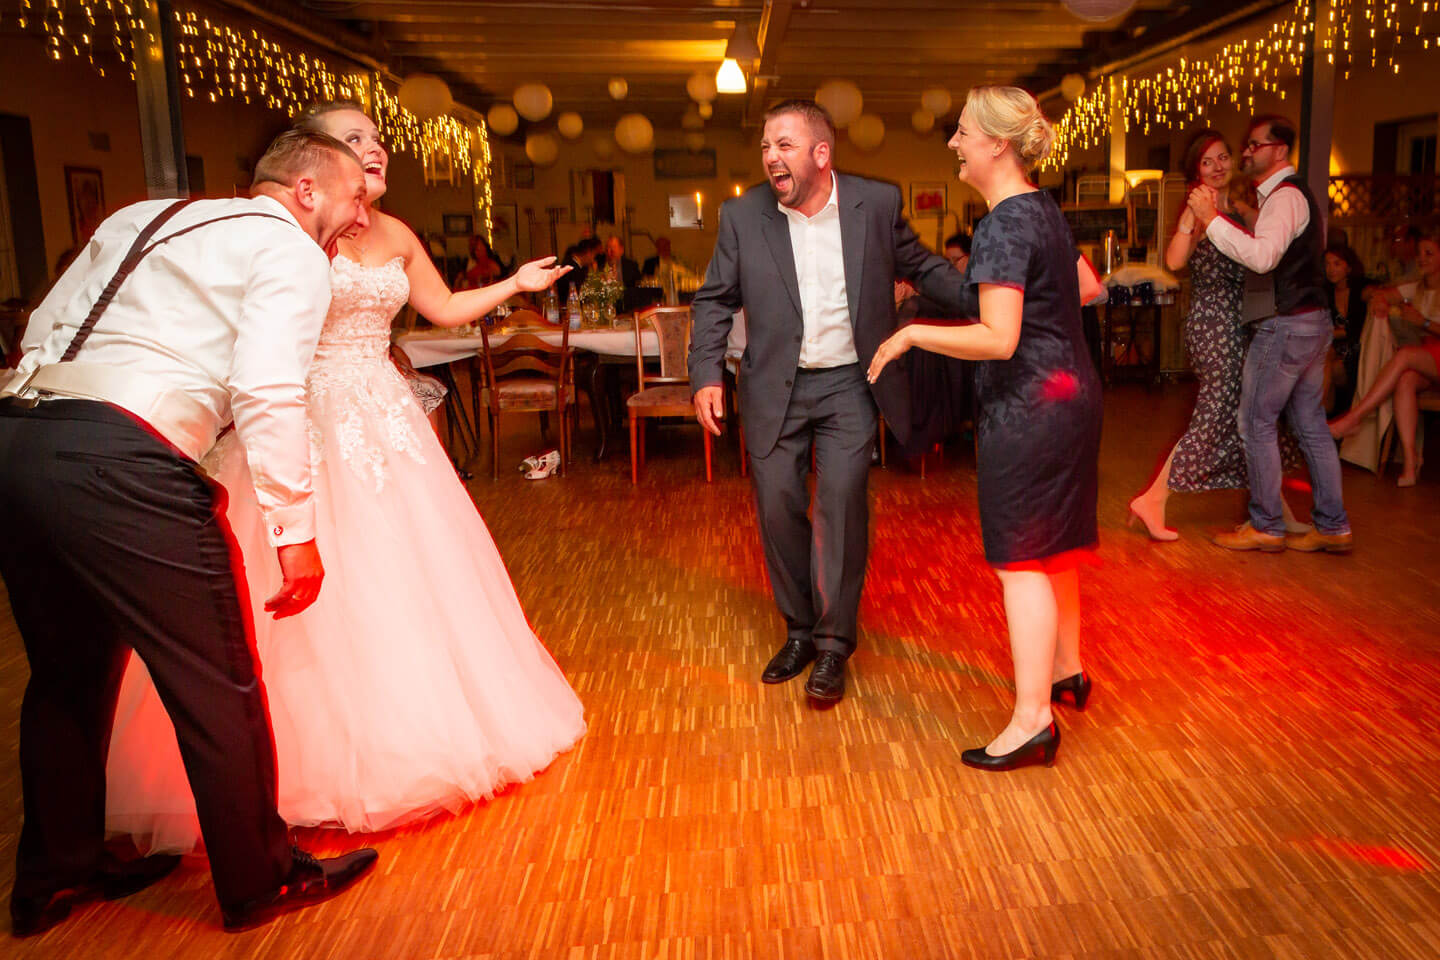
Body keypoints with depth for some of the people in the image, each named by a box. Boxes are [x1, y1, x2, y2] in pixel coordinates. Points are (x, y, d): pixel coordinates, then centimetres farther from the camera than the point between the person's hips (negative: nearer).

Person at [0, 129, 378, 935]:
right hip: (120, 464, -9)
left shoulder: (138, 219, 24)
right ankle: (262, 882, 22)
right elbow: (267, 391, -14)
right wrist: (295, 531, -12)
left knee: (68, 675, 23)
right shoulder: (290, 250, 1)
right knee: (219, 687, 6)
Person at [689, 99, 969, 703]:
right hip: (774, 387, 2)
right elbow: (715, 300, 4)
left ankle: (833, 645, 6)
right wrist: (706, 376, -7)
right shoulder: (743, 215, -1)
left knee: (841, 502, -10)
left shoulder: (877, 204, -2)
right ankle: (799, 632, 23)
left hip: (849, 384, -1)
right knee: (778, 507, 3)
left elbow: (922, 268, 9)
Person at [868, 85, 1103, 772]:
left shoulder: (1004, 226, -19)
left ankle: (1033, 721, 1)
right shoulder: (1044, 209, 10)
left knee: (1021, 559, -5)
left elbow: (998, 339, -27)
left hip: (1027, 406, -10)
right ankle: (1066, 668, 37)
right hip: (1069, 393, 10)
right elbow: (1088, 287, 22)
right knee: (1057, 541, 21)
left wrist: (911, 335, -18)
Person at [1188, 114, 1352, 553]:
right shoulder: (1293, 194, 19)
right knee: (1311, 424, 13)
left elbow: (1263, 257, -30)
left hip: (1287, 326, -10)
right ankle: (1333, 526, 18)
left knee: (1256, 422, -2)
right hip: (1312, 321, 10)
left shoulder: (1284, 196, -15)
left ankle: (1265, 527, 5)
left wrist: (1211, 218, -30)